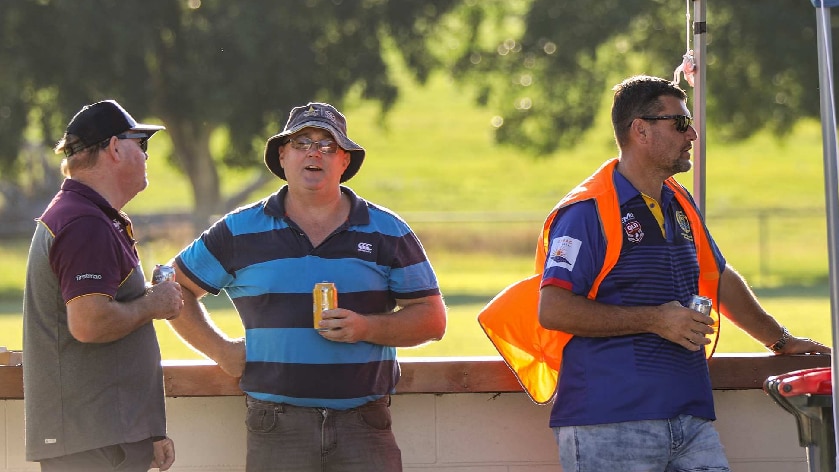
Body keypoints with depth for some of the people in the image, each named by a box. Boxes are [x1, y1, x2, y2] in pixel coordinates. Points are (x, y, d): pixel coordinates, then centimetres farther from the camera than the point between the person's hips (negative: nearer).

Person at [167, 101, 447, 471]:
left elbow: (433, 319, 8)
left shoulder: (388, 233, 9)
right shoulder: (239, 232, 9)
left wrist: (366, 328, -8)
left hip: (364, 428, 0)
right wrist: (221, 350, 6)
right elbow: (176, 289, 17)